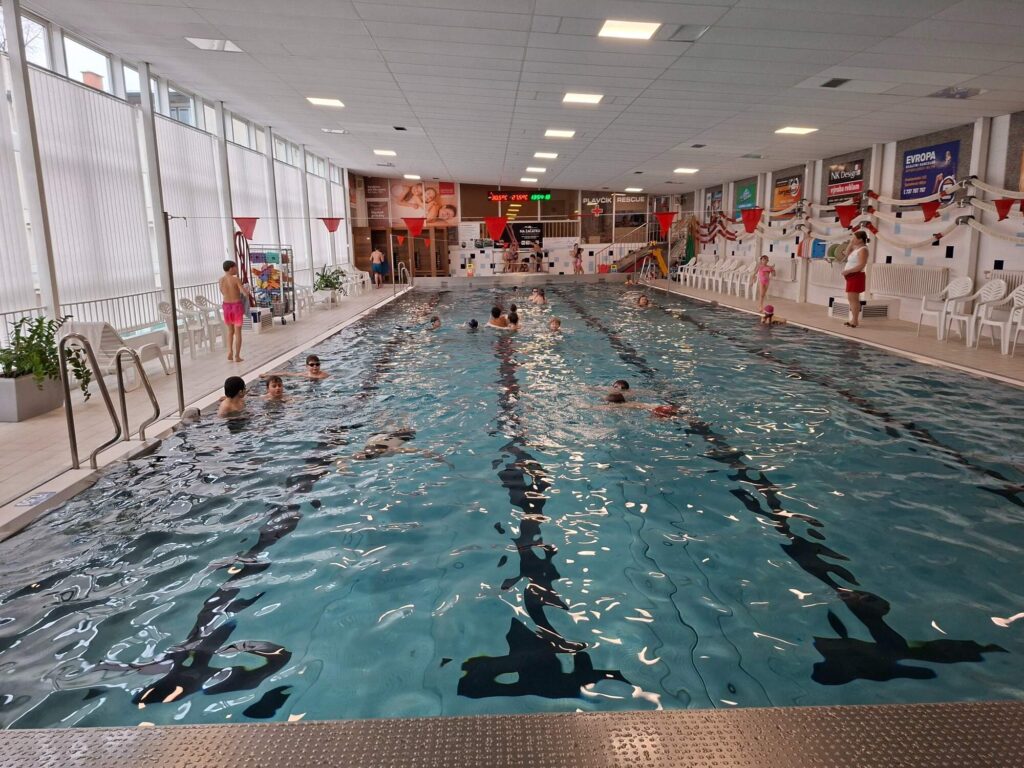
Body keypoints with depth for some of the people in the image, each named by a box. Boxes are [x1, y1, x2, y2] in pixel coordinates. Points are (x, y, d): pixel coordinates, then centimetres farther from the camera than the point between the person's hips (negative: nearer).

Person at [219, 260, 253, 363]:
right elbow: (245, 293, -15)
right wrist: (247, 289, 7)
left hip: (226, 306, 4)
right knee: (238, 332, 4)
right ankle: (237, 356, 6)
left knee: (230, 331, 19)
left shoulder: (221, 280, 2)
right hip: (237, 306, -4)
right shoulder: (236, 279, -14)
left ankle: (230, 353, 11)